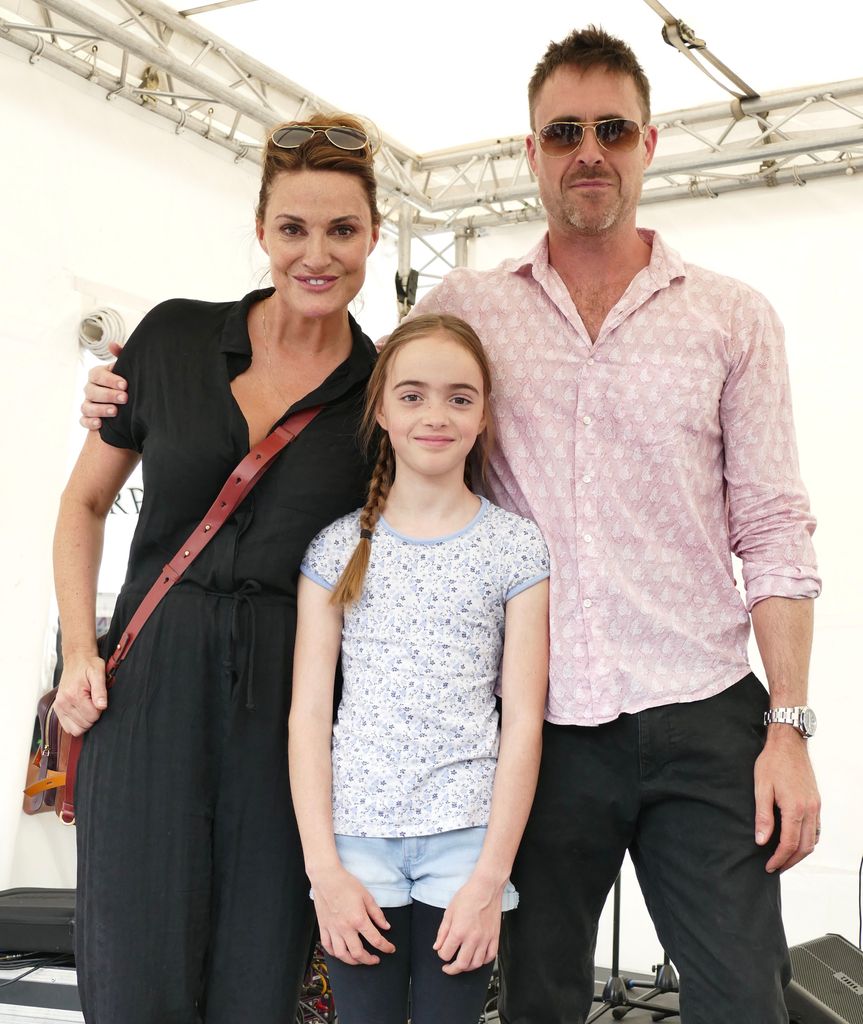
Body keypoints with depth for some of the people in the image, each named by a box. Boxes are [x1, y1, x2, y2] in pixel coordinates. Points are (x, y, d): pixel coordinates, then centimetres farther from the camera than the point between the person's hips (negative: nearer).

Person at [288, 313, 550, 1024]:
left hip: (466, 833, -1)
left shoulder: (516, 546, 1)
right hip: (357, 834, 1)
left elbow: (524, 719, -1)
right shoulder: (338, 547, 4)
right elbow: (308, 712, 3)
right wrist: (323, 867, -5)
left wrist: (491, 875, -7)